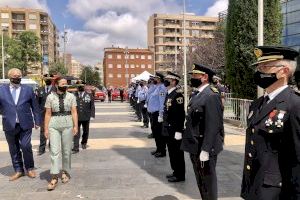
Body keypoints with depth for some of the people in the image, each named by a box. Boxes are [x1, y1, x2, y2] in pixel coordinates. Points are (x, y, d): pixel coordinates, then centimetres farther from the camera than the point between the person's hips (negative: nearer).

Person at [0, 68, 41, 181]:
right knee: (13, 149, 10)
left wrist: (37, 121, 6)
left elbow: (35, 107, 7)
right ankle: (18, 170, 24)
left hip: (25, 124, -1)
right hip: (9, 125, 2)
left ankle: (29, 168, 17)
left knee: (26, 146, -4)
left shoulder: (28, 89, 5)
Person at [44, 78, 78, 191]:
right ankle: (54, 178, -2)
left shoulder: (71, 96, 3)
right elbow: (48, 114, 3)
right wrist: (46, 128, -1)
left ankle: (65, 173, 24)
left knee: (66, 151, 8)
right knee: (54, 151, -5)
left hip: (67, 124, 0)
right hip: (54, 125, 0)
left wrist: (75, 126, -9)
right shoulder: (50, 97, 4)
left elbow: (74, 112, -1)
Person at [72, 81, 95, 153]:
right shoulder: (74, 96, 3)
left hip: (86, 117, 2)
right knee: (76, 133, -6)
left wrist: (92, 115, -4)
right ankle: (76, 148, -3)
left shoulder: (89, 95, 4)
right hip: (76, 117, -1)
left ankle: (84, 143, 38)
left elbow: (92, 106, 3)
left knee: (85, 131, 16)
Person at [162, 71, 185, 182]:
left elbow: (180, 114, -21)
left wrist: (178, 131, -21)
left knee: (177, 153, 4)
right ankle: (176, 171, 33)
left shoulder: (178, 94, -17)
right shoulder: (169, 93, 11)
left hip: (174, 130, -9)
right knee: (172, 152, 18)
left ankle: (180, 175, 17)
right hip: (168, 129, 9)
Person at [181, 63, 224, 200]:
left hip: (205, 149, -9)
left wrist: (205, 150, -24)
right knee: (201, 181, 21)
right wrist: (192, 147, 16)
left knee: (208, 181, 8)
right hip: (195, 147, 9)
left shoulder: (211, 96, -18)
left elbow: (212, 126, -24)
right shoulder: (197, 95, 11)